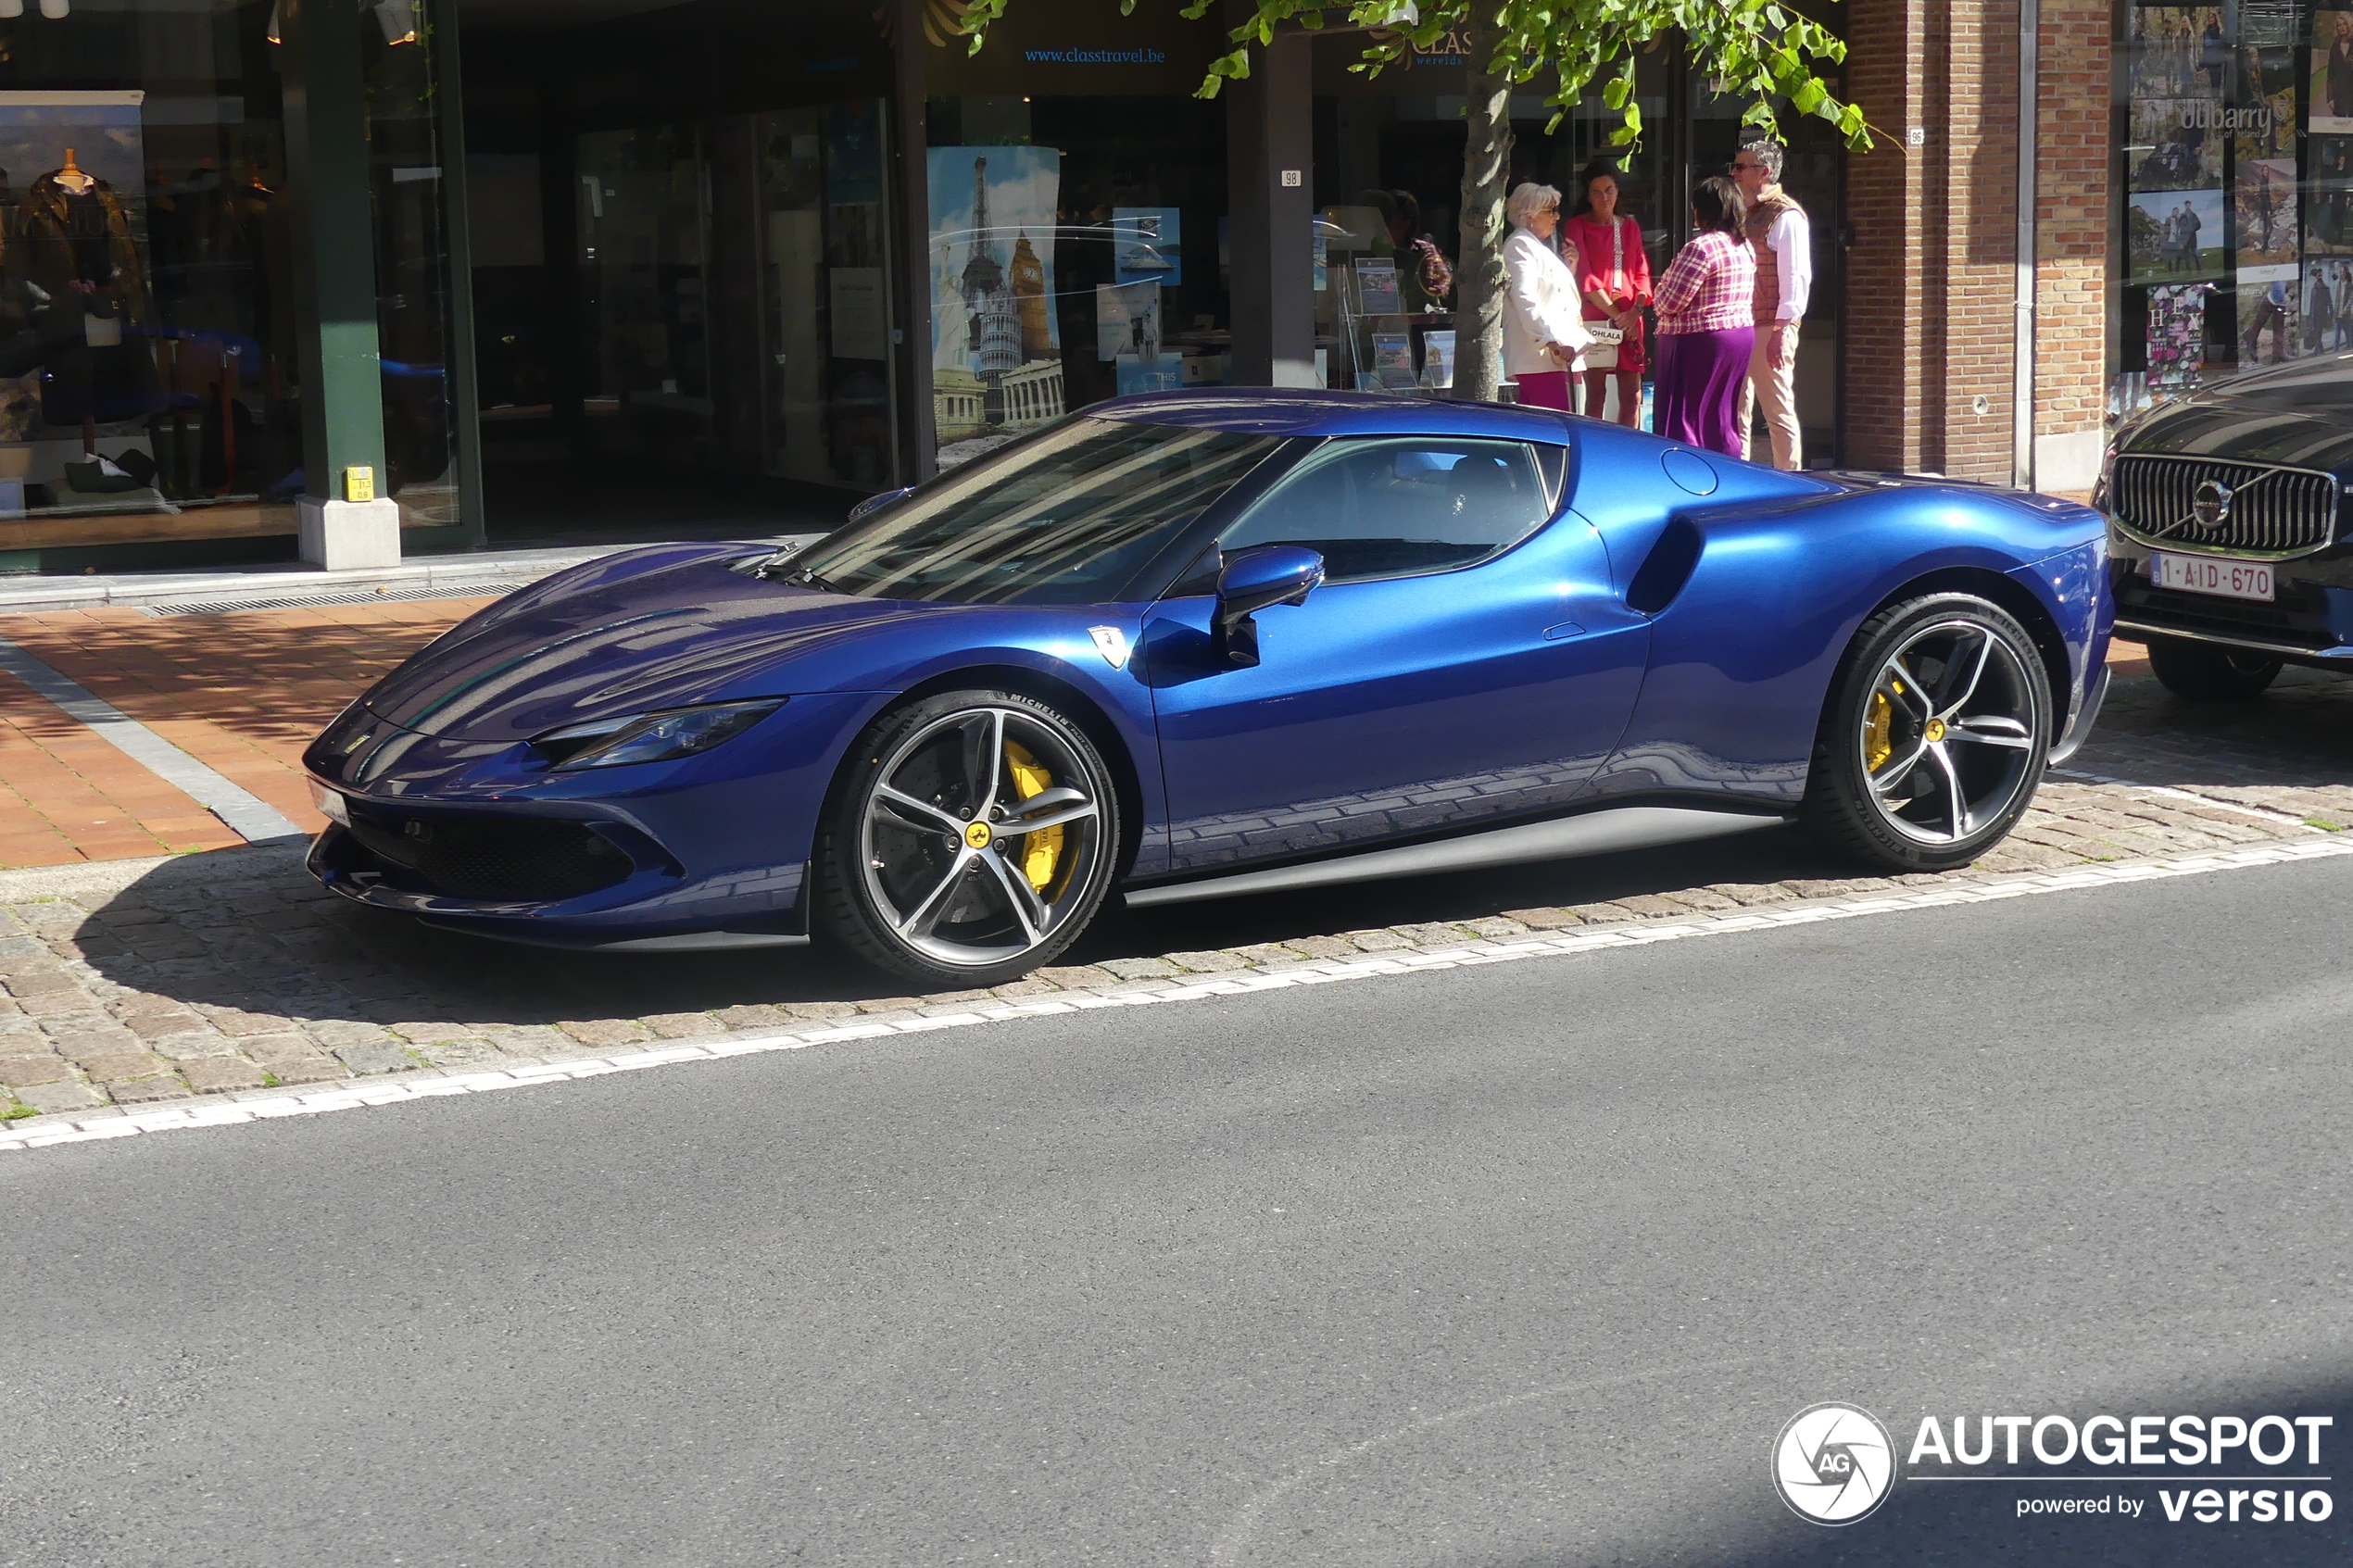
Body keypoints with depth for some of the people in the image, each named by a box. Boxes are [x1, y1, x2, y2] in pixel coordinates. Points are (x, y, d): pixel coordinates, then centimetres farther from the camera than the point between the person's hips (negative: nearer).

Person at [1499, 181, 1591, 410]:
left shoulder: (1538, 246, 27)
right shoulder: (1519, 245, -5)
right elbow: (1525, 299, -18)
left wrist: (1570, 266, 21)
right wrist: (1553, 341, -24)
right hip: (1538, 356, -10)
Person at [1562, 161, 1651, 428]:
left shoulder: (1630, 227, 18)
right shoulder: (1577, 226, 2)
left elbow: (1642, 273, 13)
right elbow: (1585, 276, -6)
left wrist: (1636, 310, -6)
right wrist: (1615, 314, -13)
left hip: (1629, 319, 4)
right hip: (1594, 318, -4)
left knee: (1632, 396, 1)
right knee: (1596, 394, -6)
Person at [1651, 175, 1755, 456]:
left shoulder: (1702, 247, -18)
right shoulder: (1745, 247, 9)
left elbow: (1669, 302, -19)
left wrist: (1660, 289, 4)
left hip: (1700, 341, -9)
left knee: (1682, 422, -3)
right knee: (1720, 422, 14)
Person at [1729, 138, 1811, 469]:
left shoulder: (1786, 216, -8)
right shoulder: (1745, 213, 18)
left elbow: (1796, 277, -13)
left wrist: (1781, 331, -19)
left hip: (1770, 330, -9)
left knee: (1779, 411, -5)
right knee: (1735, 413, 10)